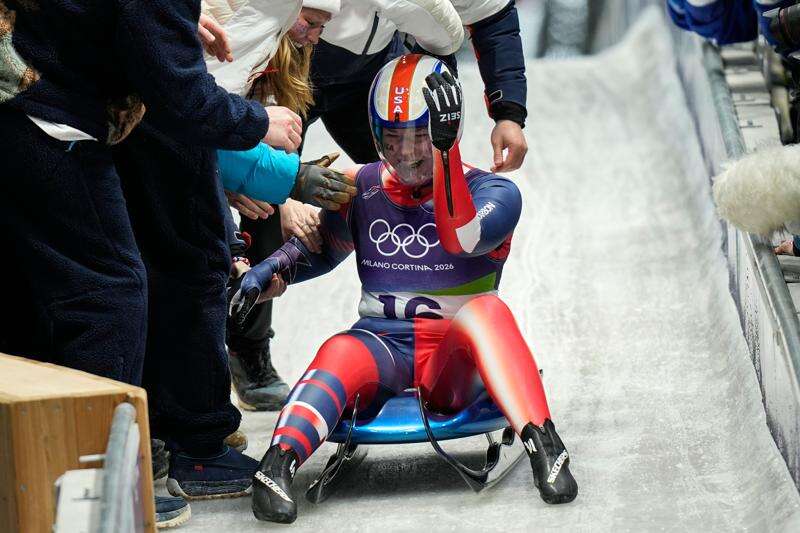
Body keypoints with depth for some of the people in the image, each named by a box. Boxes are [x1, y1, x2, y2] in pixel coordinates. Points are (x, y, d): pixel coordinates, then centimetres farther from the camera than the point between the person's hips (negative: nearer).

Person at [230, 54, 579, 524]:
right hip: (383, 349, 2)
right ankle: (278, 464, -53)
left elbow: (461, 240, -23)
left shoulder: (494, 193, 0)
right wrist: (268, 274, 4)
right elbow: (319, 250, 26)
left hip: (456, 361, -2)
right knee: (340, 353, -33)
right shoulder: (362, 191, 10)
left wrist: (444, 149, -31)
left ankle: (544, 447, -45)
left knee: (486, 309, -34)